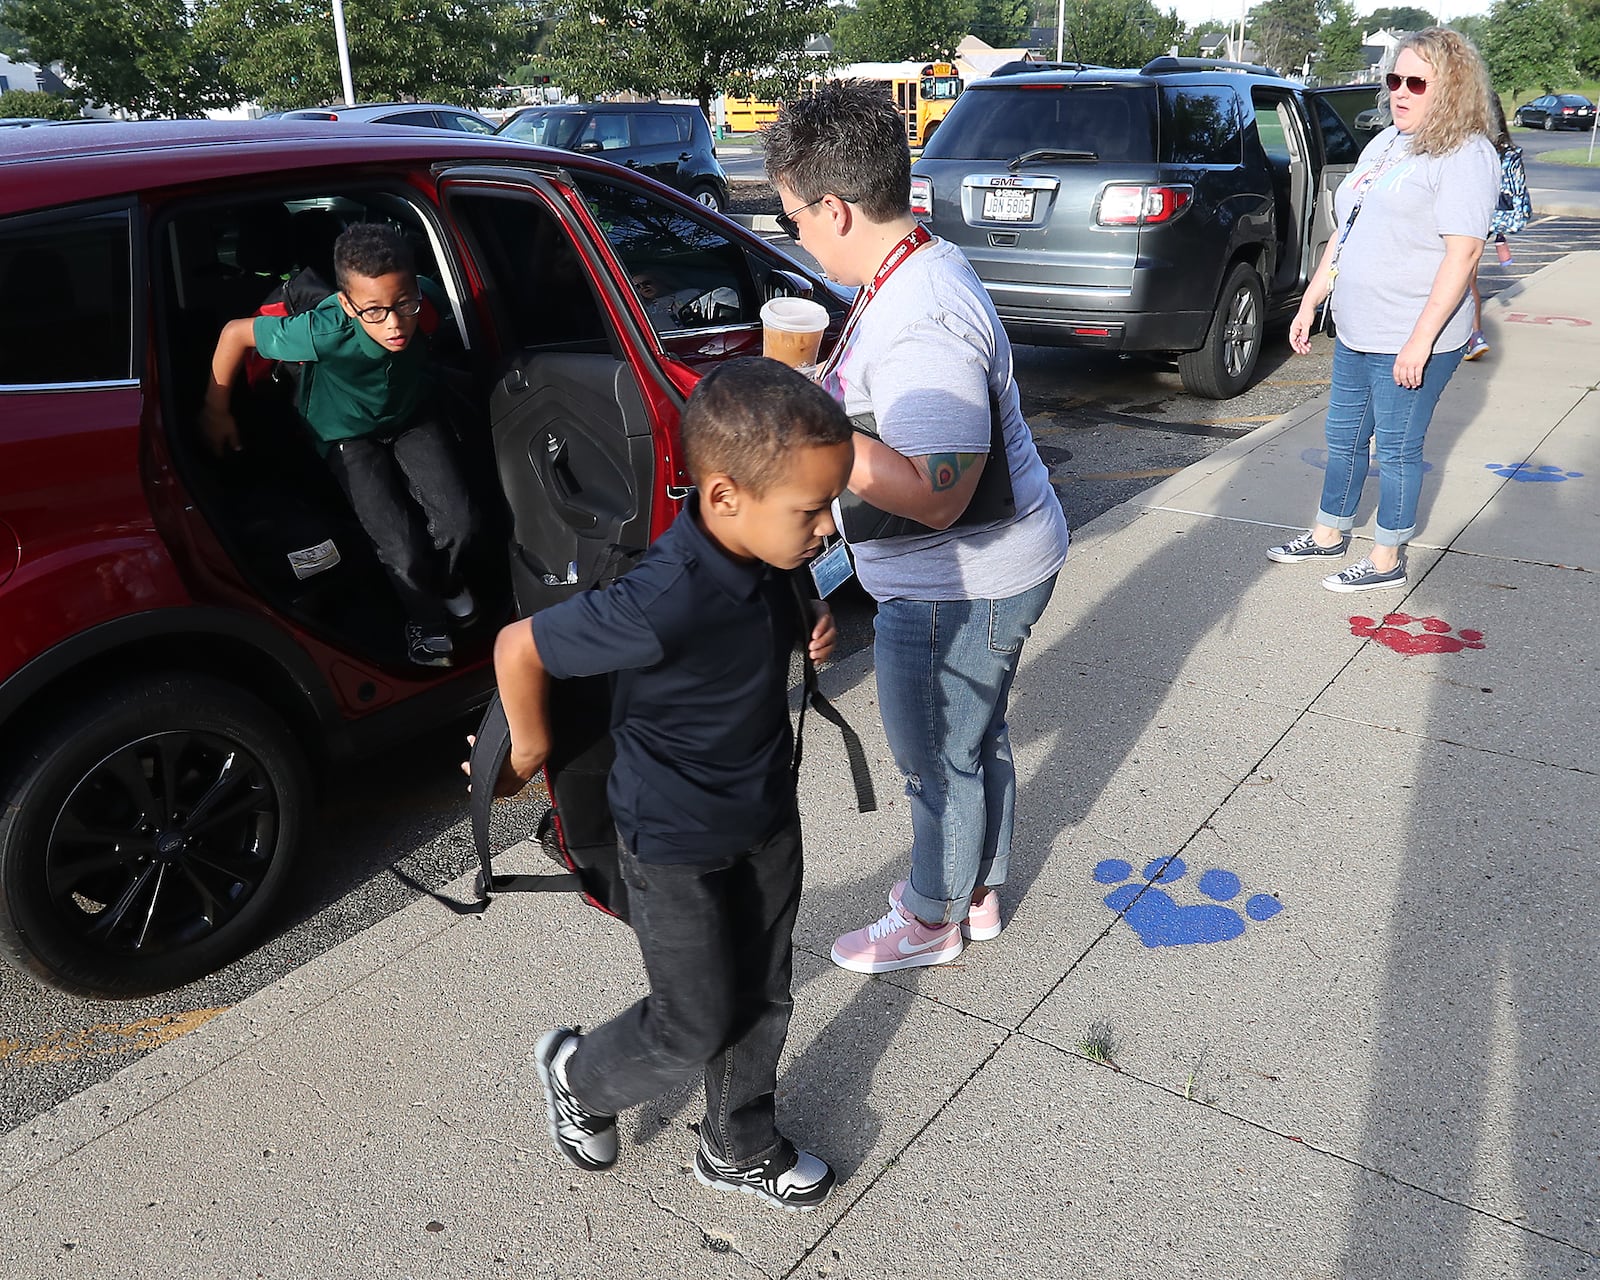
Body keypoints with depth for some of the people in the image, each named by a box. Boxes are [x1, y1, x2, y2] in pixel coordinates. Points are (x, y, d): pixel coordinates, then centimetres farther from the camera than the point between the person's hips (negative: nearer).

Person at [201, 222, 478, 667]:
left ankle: (445, 580, 22)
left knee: (459, 521, -15)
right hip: (350, 434, -3)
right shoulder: (324, 334, -40)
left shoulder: (427, 299, -31)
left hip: (413, 416, 3)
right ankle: (425, 618, 20)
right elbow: (236, 332, -23)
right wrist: (216, 411, -9)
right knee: (404, 553, -16)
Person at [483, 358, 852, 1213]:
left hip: (767, 814, 7)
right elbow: (518, 648, -25)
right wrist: (530, 751, -9)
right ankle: (578, 1076, 42)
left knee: (763, 996, 20)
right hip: (677, 846, -7)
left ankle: (739, 1149, 44)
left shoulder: (760, 555, -13)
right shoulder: (666, 604, -37)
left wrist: (808, 629, -6)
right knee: (696, 1025, 11)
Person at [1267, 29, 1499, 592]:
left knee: (1397, 448, 2)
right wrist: (1310, 302, 16)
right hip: (1355, 334, 8)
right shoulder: (1383, 144, 14)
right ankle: (1329, 534, 34)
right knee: (1343, 438, 18)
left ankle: (1387, 558, 16)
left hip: (1411, 341, -8)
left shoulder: (1464, 156, -12)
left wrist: (1421, 340, -24)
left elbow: (1463, 252, -19)